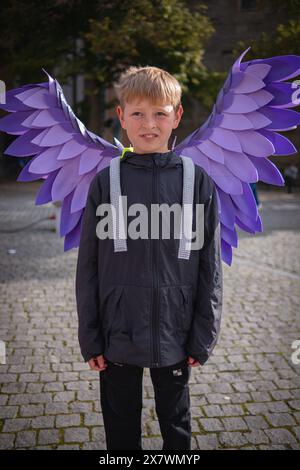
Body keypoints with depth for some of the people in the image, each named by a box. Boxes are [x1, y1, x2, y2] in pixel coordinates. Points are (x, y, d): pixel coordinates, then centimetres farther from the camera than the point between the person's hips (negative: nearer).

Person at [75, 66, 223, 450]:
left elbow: (209, 267, -1)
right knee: (121, 429, 18)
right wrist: (90, 338, -1)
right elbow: (88, 266, -1)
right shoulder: (105, 182, -4)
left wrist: (203, 338, -2)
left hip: (175, 336, 0)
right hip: (117, 338, 0)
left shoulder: (198, 181, -5)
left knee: (176, 425, 20)